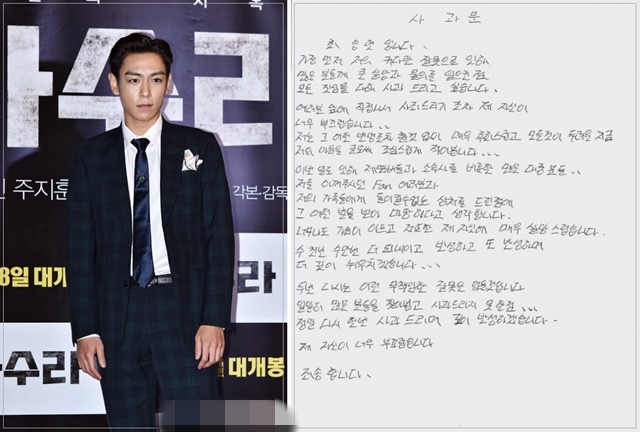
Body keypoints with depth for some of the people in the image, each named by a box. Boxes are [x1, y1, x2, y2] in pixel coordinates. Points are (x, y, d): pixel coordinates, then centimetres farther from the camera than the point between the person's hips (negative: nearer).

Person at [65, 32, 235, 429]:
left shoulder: (200, 147, 6)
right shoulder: (91, 157, 9)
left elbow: (219, 237, 2)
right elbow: (80, 248, 7)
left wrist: (214, 320, -7)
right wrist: (85, 330, -1)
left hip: (184, 311, -1)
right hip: (117, 318, 2)